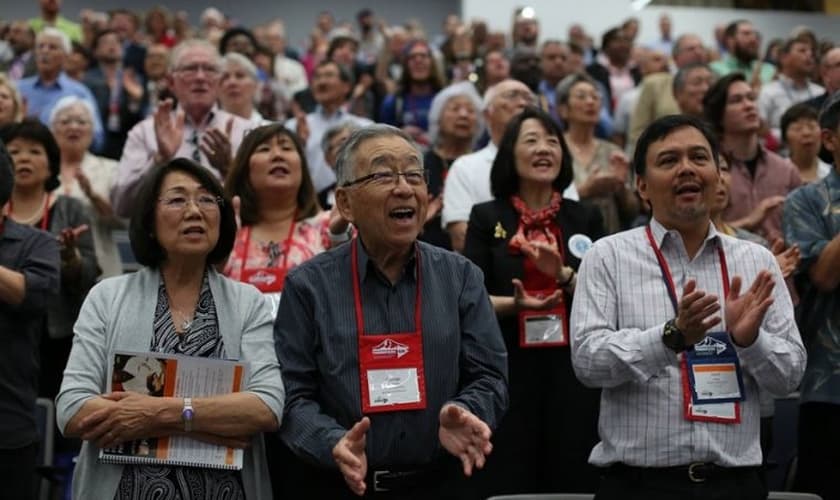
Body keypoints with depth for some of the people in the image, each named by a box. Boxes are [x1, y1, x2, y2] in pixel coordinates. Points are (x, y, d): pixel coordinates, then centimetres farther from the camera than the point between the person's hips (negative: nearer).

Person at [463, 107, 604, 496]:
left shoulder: (586, 218, 9)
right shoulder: (486, 217, 4)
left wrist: (563, 274, -15)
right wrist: (513, 304, -20)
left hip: (572, 369, 2)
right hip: (506, 369, -1)